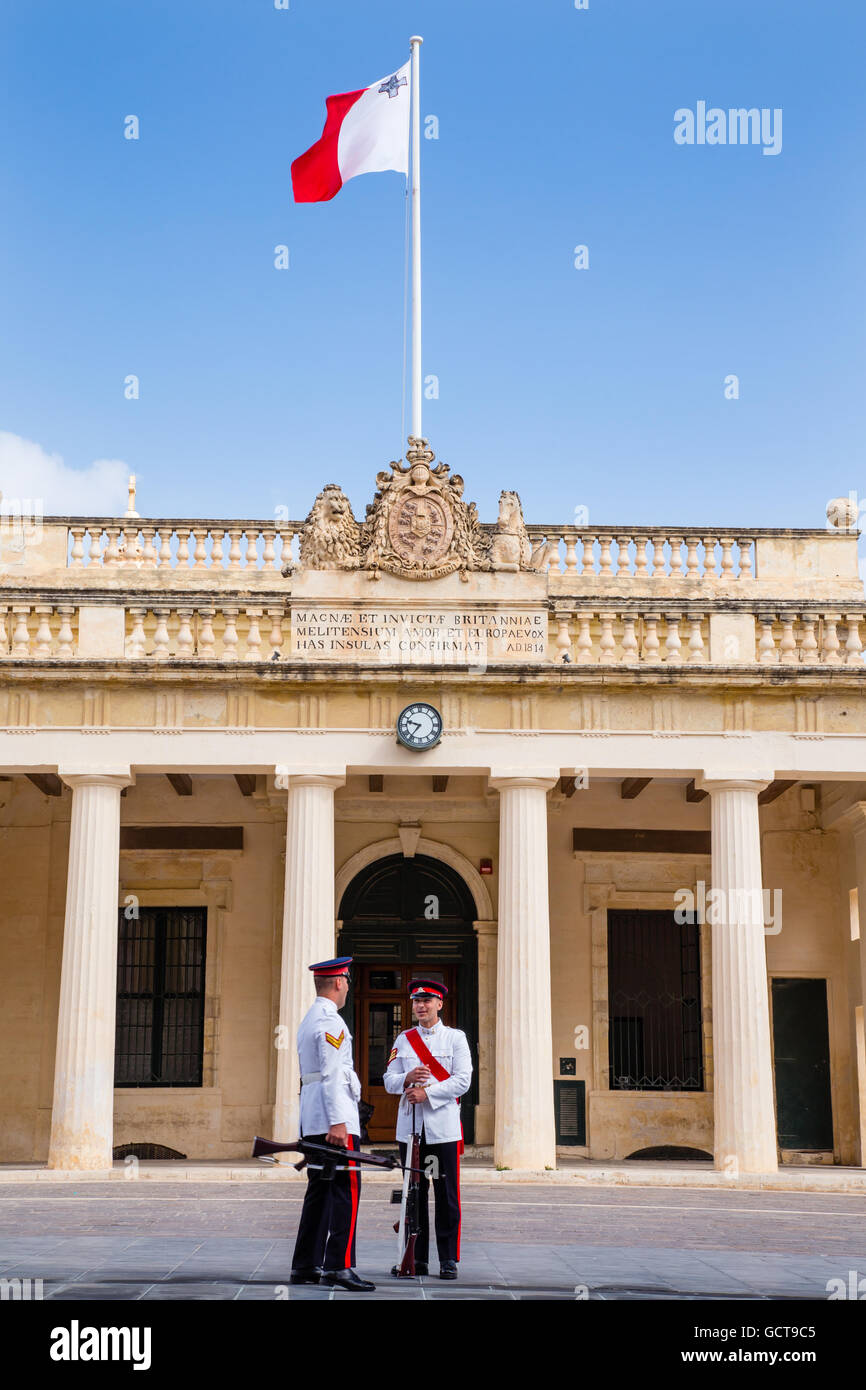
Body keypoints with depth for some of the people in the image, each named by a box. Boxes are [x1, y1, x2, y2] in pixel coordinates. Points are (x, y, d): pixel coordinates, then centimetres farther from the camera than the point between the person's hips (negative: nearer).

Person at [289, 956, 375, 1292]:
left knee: (319, 1191, 12)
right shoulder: (330, 1021, -11)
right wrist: (337, 1123, -21)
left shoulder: (308, 1019, 20)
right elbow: (332, 1074, -18)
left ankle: (305, 1266, 15)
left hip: (312, 1122, 10)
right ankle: (339, 1266, -14)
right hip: (333, 1117, -10)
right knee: (346, 1190, -10)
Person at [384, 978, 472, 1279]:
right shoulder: (403, 1040, 12)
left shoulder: (455, 1038, 3)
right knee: (414, 1195, 6)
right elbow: (389, 1081, 8)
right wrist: (408, 1079, -13)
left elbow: (462, 1080, -6)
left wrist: (427, 1092, -16)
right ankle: (417, 1258, 14)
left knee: (446, 1195, -2)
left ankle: (448, 1260, 6)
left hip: (443, 1128, -3)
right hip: (409, 1127, 3)